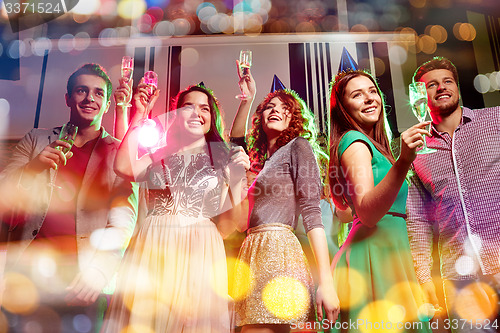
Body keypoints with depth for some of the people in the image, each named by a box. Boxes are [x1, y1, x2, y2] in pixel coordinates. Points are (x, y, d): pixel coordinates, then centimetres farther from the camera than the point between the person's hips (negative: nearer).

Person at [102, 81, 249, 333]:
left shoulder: (223, 157, 11)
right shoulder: (160, 155, 16)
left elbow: (231, 221, 8)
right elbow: (124, 167, -6)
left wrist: (238, 176, -8)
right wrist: (139, 115, 3)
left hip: (200, 249, -1)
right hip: (153, 247, 1)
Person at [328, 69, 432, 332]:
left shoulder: (367, 143, 22)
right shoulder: (354, 141, -8)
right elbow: (367, 213, -24)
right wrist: (403, 162, -33)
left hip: (384, 248, 10)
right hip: (375, 251, -10)